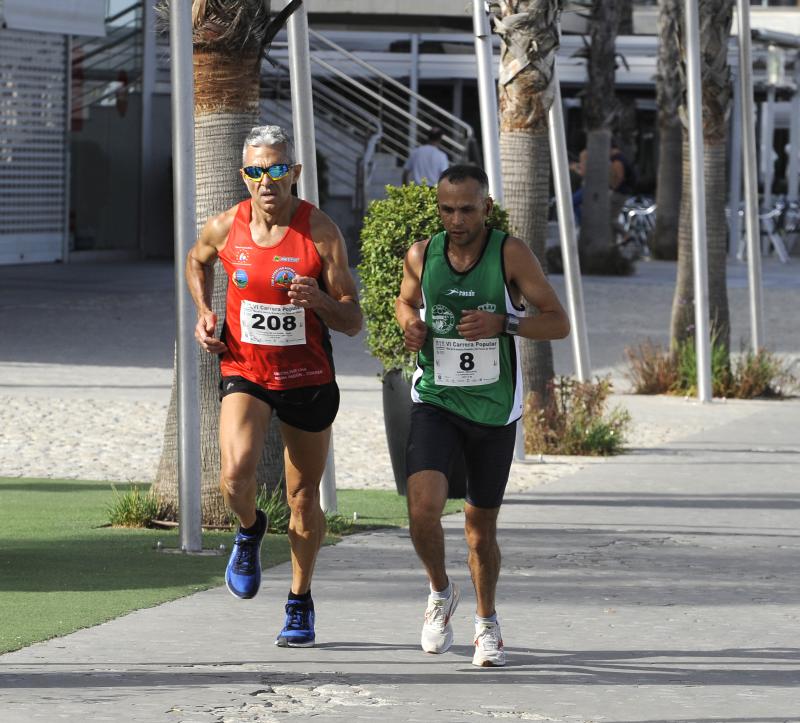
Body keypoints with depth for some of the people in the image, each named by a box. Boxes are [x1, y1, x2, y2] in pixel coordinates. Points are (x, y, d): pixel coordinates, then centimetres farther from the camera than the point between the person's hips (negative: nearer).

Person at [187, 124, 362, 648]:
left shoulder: (321, 232, -14)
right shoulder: (226, 228, -7)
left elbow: (353, 322, -12)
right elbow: (197, 261, 19)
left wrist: (318, 299, -32)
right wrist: (203, 312, 3)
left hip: (309, 378, 0)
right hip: (245, 372, 0)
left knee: (304, 496, 10)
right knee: (237, 472, -24)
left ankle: (301, 601, 32)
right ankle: (249, 532, 12)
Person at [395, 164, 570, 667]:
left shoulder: (511, 254, -12)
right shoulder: (422, 256, -5)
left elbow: (559, 323, -11)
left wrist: (502, 324, -26)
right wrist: (410, 325, -6)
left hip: (494, 409, -1)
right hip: (436, 400, 1)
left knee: (481, 525, 10)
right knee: (424, 504, -21)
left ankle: (487, 622, 33)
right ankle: (441, 592, 7)